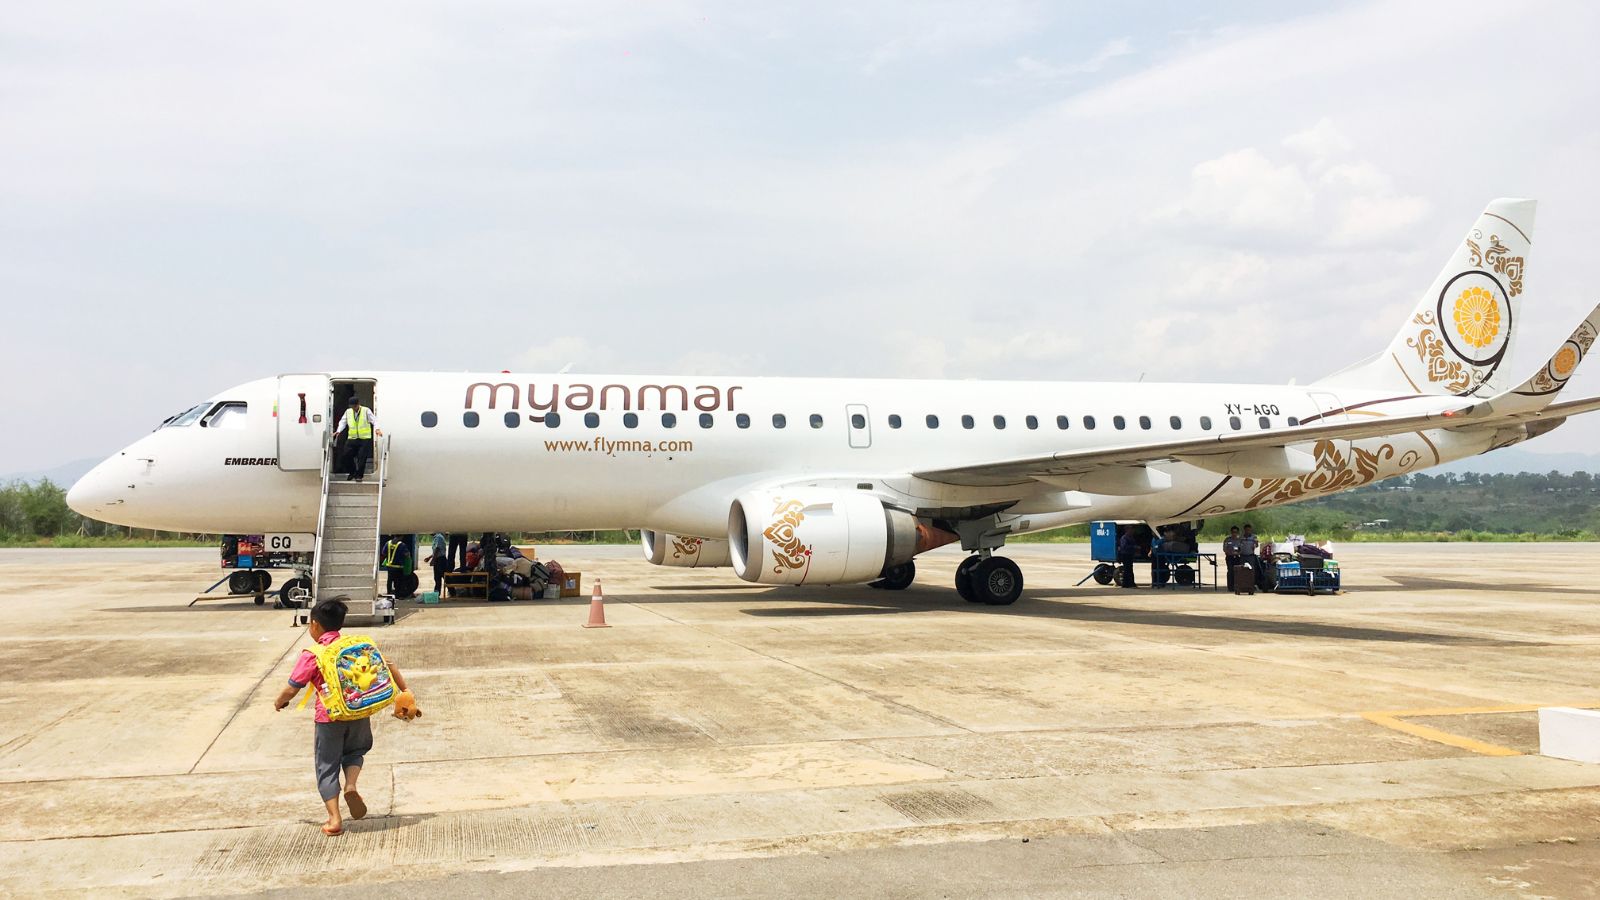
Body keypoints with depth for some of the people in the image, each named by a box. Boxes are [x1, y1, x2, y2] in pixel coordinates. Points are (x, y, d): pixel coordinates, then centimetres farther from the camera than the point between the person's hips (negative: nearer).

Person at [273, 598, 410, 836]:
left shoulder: (311, 655, -7)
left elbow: (291, 689, -5)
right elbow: (387, 665, 3)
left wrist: (279, 702, 16)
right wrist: (405, 689, 9)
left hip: (329, 718, -3)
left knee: (327, 767, 11)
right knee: (355, 751, 28)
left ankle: (334, 819, 7)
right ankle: (351, 785, -1)